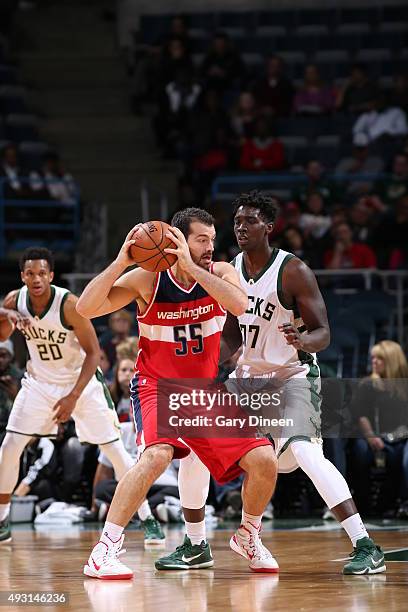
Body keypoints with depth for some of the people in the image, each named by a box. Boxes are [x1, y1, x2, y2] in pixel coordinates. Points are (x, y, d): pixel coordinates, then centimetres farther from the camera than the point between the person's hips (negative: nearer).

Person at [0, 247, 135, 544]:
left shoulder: (70, 305, -26)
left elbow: (93, 353, -19)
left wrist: (73, 397, -25)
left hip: (81, 379, -4)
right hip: (40, 381, 4)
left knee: (116, 450, -6)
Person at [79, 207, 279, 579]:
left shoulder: (220, 273, -6)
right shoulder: (148, 280, -13)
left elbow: (240, 305, -29)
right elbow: (85, 308, -20)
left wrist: (191, 267, -33)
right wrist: (121, 262, -30)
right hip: (157, 387, -4)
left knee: (264, 461, -5)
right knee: (158, 454, -33)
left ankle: (248, 538, 24)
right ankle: (104, 552, -28)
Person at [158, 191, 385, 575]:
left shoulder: (293, 271, -17)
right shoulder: (230, 271, 2)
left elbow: (323, 333, -17)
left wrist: (303, 341, -39)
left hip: (292, 377, -7)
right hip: (249, 375, 7)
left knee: (304, 451, -30)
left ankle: (366, 548, -29)